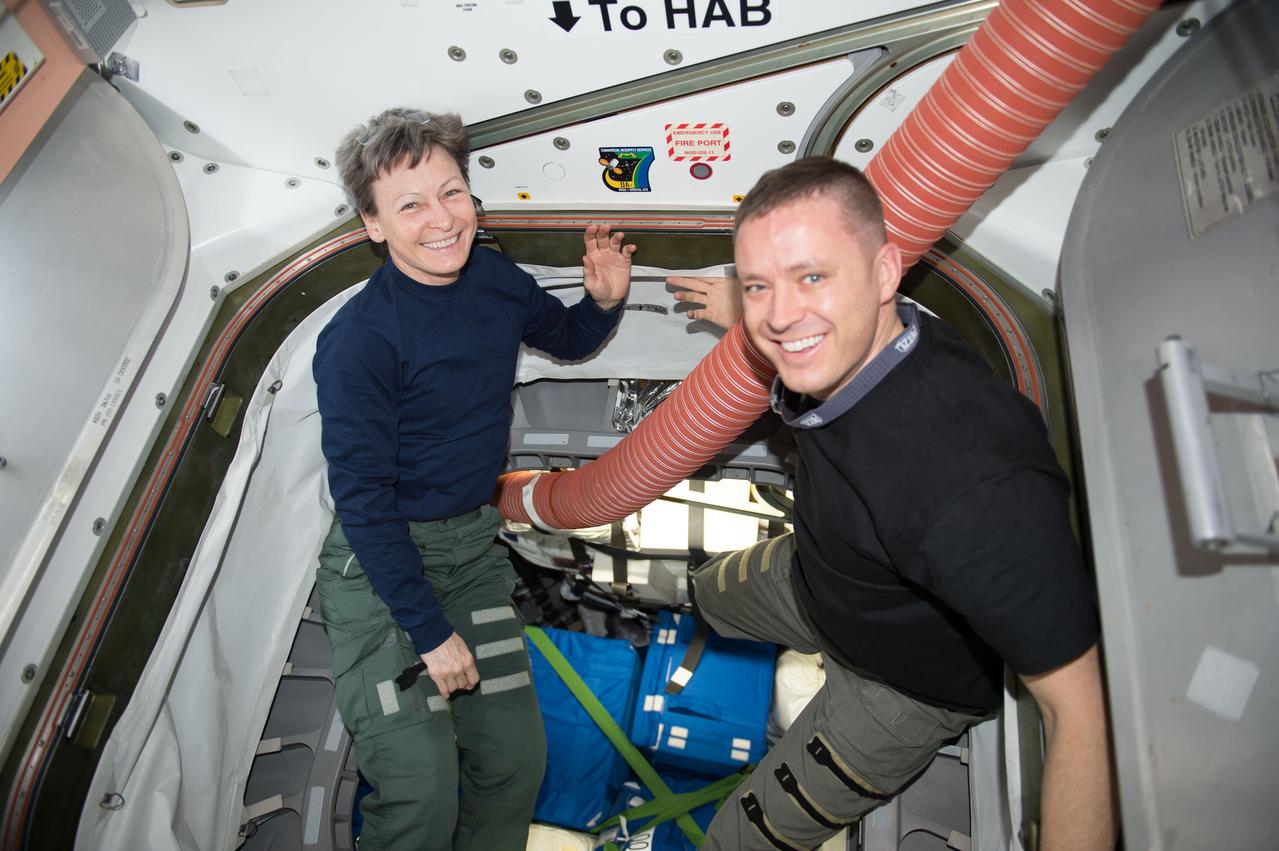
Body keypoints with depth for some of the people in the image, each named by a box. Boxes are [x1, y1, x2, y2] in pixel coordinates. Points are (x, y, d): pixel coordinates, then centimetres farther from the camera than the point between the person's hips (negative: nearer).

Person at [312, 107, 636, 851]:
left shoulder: (498, 282, -3)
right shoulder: (358, 341, -21)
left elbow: (568, 339, 18)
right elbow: (362, 497, -19)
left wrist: (605, 301, -5)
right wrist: (430, 629, -18)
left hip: (473, 544, 6)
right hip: (379, 557, -5)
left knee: (517, 759, 9)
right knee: (422, 787, -12)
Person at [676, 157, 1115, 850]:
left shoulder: (973, 484, -48)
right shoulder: (852, 344, -23)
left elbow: (1085, 708, -39)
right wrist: (742, 311, 1)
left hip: (909, 683, -6)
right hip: (812, 577, 7)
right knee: (710, 594, 32)